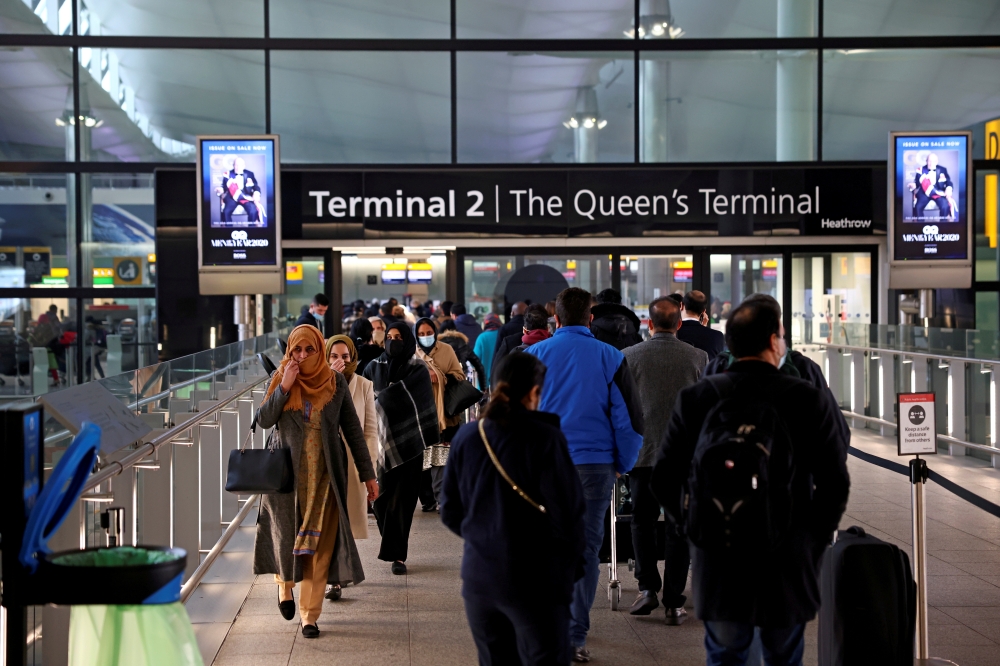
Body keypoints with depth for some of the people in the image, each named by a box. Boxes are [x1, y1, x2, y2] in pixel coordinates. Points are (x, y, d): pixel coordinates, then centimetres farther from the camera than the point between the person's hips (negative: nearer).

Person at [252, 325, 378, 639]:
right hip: (286, 471, 0)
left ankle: (310, 615, 8)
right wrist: (284, 387, -19)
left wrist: (367, 473, 0)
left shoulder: (335, 382, -2)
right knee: (285, 534, 8)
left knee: (319, 544, -1)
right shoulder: (280, 377, -1)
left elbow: (353, 429, 1)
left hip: (324, 474, 0)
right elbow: (263, 420, -9)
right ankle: (284, 583, 40)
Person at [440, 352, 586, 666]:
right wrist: (572, 566, 2)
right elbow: (566, 512, -13)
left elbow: (450, 512, 7)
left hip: (479, 576, 5)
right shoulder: (544, 439, -14)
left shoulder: (466, 437, 1)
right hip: (534, 580, -5)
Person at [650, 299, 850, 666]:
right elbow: (835, 484, -7)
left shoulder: (695, 399, -3)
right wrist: (814, 544, 7)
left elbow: (663, 481, -2)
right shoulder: (808, 400, -7)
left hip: (715, 566, 1)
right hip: (787, 567, -1)